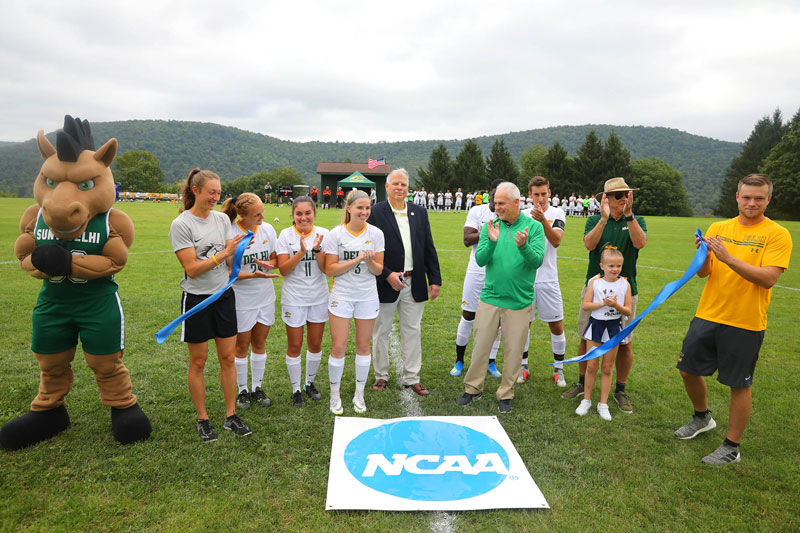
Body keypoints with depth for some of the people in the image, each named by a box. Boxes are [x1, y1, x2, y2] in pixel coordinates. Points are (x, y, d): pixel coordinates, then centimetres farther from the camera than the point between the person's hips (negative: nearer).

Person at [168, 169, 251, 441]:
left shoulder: (222, 219, 4)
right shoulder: (181, 225, -12)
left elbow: (230, 261, 5)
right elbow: (192, 269, -17)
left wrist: (238, 249, -14)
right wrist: (224, 253, -21)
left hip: (224, 295, 5)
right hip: (197, 299, -4)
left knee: (228, 358, 9)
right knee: (198, 362, 8)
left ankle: (231, 416, 22)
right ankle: (202, 419, 24)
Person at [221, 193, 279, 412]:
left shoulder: (267, 228, -3)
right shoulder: (229, 234, -18)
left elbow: (275, 258, 8)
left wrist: (269, 264, -15)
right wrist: (253, 274, -29)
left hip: (265, 296, 4)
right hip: (241, 299, -4)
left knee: (259, 342, 14)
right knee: (242, 345, 10)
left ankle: (257, 388, 30)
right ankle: (242, 390, 28)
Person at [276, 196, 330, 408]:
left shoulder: (323, 233, -4)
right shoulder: (286, 235, -7)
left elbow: (326, 268, -8)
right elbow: (283, 269, -12)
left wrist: (316, 249, -24)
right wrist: (302, 251, -24)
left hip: (319, 297, 2)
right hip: (294, 298, -2)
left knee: (315, 344, 13)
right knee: (294, 346, 7)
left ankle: (309, 383, 35)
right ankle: (296, 389, 24)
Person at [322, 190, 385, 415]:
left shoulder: (376, 233, -2)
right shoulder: (336, 234, -6)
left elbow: (378, 270, 1)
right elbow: (330, 269, -10)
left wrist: (370, 261, -21)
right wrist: (356, 259, -19)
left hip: (367, 295, 2)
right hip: (341, 295, -2)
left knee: (363, 346, 10)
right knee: (338, 347, 0)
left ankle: (359, 394, 27)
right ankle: (334, 395, 20)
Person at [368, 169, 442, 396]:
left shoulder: (420, 213, 7)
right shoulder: (375, 213, -6)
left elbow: (429, 248, 8)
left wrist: (435, 279, 4)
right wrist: (387, 275, -17)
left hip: (414, 284, 3)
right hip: (386, 284, -3)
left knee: (413, 331, 10)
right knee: (381, 332, 10)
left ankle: (411, 378, 23)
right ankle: (381, 375, 28)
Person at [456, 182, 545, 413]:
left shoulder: (534, 227, -3)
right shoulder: (490, 226, 2)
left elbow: (537, 260, -12)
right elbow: (480, 260, -5)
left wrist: (524, 246, -31)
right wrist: (491, 242, -22)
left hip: (519, 301, -1)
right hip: (490, 297, 2)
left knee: (513, 350, 8)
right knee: (480, 346, 8)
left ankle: (505, 394, 24)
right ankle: (473, 388, 25)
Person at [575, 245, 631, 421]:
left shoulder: (625, 284, -3)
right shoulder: (594, 282, -5)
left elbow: (628, 311, -3)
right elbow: (585, 305, -8)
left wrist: (616, 305, -21)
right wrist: (602, 303, -21)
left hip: (614, 327, 1)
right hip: (596, 325, -1)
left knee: (607, 368, 9)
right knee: (591, 366, 6)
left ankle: (603, 404, 21)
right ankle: (586, 400, 22)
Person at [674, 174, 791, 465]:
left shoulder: (777, 234, -7)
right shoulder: (718, 228, 5)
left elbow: (768, 278, -19)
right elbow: (703, 273, 2)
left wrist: (729, 258, -27)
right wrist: (705, 255, -19)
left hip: (745, 323, -4)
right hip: (707, 315, 5)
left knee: (739, 385, 6)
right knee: (688, 369, 13)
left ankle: (732, 446, 22)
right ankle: (702, 418, 39)